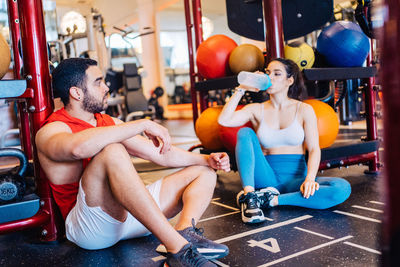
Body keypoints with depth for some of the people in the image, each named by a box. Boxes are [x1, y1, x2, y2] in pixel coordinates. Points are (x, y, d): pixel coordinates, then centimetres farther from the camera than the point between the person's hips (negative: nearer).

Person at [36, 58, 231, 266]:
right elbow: (78, 147, -33)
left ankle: (184, 231, -25)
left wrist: (206, 159, 4)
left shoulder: (110, 123, 17)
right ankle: (178, 248, -38)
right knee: (112, 151, -34)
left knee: (204, 172, 7)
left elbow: (160, 154, 16)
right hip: (89, 225, -7)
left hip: (129, 213, 8)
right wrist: (144, 124, -27)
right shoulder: (51, 131, -6)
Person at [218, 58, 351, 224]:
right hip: (267, 178, 0)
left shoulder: (304, 110, 3)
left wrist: (310, 179, -21)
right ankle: (248, 196, -30)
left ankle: (272, 200, -24)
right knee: (245, 133, -19)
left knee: (343, 188, -26)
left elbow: (314, 149, -4)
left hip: (295, 179, 0)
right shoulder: (257, 110, 6)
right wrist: (241, 89, -7)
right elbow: (224, 120, -9)